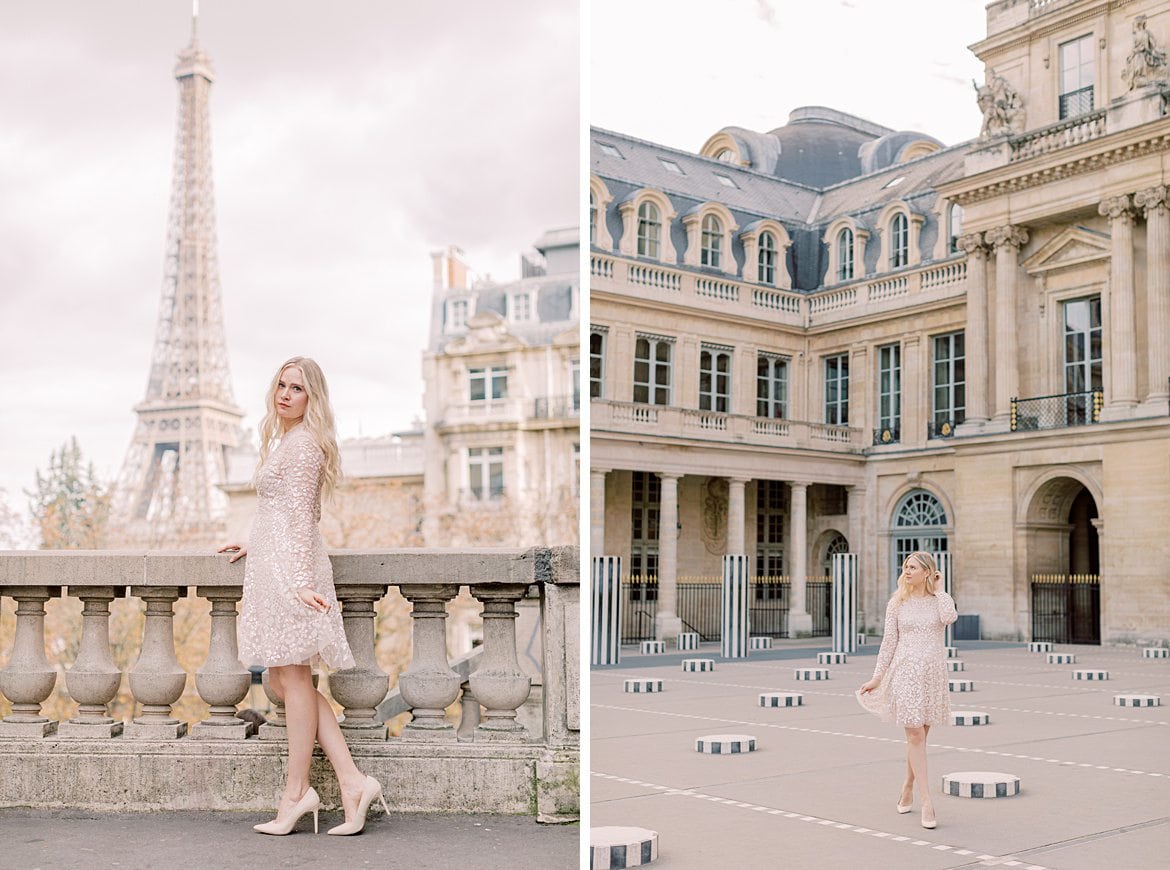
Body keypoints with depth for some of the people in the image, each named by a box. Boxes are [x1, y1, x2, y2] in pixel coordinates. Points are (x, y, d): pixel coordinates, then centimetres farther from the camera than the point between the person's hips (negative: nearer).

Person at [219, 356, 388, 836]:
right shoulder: (285, 440, 21)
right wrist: (253, 545, 37)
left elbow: (300, 517, -17)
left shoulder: (302, 443, -9)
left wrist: (300, 580, -22)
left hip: (288, 564, -10)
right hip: (274, 562, 10)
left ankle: (296, 792, 4)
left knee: (293, 676, -4)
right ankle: (352, 779, 5)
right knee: (283, 679, 8)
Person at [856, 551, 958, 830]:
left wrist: (939, 588, -7)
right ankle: (927, 802, -11)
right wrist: (877, 677, 4)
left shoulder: (941, 599, 4)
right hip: (906, 671, -1)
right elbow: (889, 641, 6)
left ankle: (907, 790, 30)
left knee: (919, 735, 11)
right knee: (915, 735, -10)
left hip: (933, 673, 1)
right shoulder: (897, 603, 4)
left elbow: (950, 617, -20)